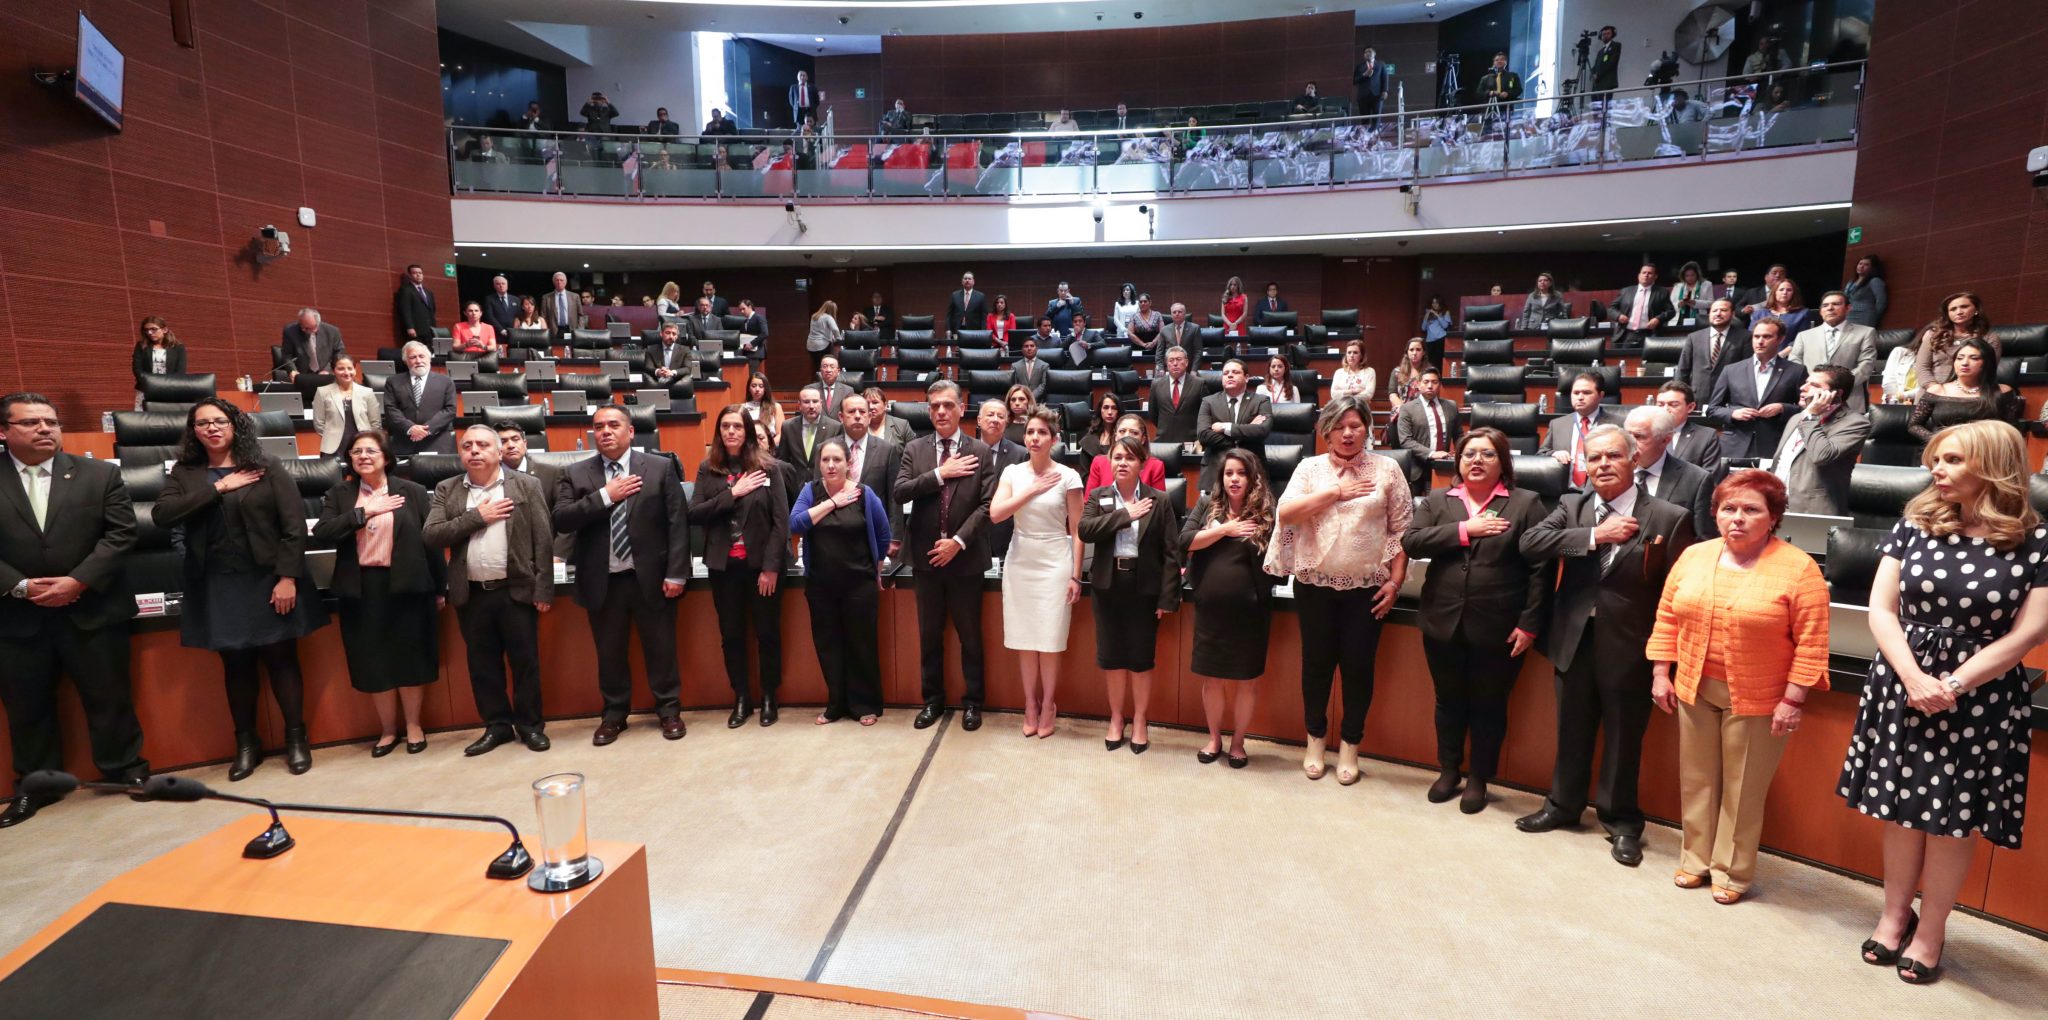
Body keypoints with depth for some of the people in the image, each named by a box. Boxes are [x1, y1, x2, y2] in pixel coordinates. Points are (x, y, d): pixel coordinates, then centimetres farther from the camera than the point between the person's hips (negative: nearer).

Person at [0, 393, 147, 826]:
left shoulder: (101, 474, 1)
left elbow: (120, 534, -5)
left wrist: (78, 582, -14)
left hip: (92, 610, -1)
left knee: (109, 697, 7)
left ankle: (126, 769, 21)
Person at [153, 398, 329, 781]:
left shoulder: (266, 470, -2)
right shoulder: (184, 473, 7)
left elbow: (294, 525, -7)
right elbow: (161, 514, -10)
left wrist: (288, 577, -13)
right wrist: (218, 488, -14)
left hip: (268, 580, -2)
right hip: (217, 586, 2)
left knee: (281, 658, 3)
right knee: (235, 664, 9)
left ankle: (296, 738, 15)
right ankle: (246, 743, 22)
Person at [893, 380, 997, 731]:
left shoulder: (980, 451, -1)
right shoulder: (914, 449, 5)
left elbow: (987, 504, -8)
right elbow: (898, 492, -8)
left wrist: (958, 541, -16)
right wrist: (940, 474, -16)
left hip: (966, 557, -2)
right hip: (926, 557, 2)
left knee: (970, 635, 9)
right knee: (929, 634, 13)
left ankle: (972, 701, 24)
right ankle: (932, 699, 28)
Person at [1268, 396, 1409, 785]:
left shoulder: (1387, 469, 1)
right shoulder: (1310, 467, 2)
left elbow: (1402, 530, 0)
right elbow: (1284, 513, -10)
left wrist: (1395, 581, -6)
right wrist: (1335, 492, -13)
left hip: (1367, 588, 0)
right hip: (1315, 584, 1)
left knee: (1358, 666, 6)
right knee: (1317, 662, 10)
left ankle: (1350, 745, 25)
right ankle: (1315, 739, 29)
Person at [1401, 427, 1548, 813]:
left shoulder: (1526, 503, -1)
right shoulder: (1437, 500, 6)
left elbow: (1540, 568, -5)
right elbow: (1410, 542, -8)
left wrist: (1529, 623, -10)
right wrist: (1464, 530, -15)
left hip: (1498, 629, -2)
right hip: (1443, 623, 2)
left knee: (1489, 706, 11)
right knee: (1449, 701, 16)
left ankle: (1479, 778, 29)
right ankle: (1448, 769, 34)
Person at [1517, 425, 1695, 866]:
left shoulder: (1669, 518, -8)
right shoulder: (1571, 506, 2)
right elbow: (1530, 543, -13)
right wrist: (1596, 536, -21)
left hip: (1629, 649, -3)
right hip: (1574, 643, 3)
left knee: (1624, 738, 12)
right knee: (1571, 731, 18)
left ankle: (1621, 820, 32)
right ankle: (1563, 805, 36)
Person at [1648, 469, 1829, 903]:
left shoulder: (1798, 569, -11)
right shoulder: (1694, 556, 2)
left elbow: (1811, 642, -11)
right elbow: (1667, 618, 6)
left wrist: (1793, 700, -14)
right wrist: (1661, 674, 3)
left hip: (1757, 699, -4)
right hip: (1694, 689, 4)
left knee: (1742, 789, 9)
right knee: (1696, 780, 14)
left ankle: (1732, 871, 25)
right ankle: (1696, 859, 29)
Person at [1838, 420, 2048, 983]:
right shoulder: (1915, 524, 0)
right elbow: (1881, 610, -2)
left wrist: (1949, 686, -14)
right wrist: (1914, 678, -14)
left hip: (1980, 699, -2)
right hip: (1901, 687, 2)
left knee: (1953, 817, 7)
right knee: (1901, 806, 10)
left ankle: (1930, 932, 22)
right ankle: (1894, 914, 25)